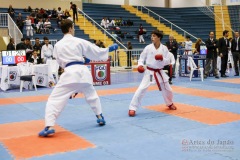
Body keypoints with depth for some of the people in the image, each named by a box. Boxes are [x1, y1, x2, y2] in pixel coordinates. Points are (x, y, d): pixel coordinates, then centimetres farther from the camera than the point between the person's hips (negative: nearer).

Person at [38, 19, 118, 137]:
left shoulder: (58, 45, 7)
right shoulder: (79, 41, 6)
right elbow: (96, 51, 14)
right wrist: (109, 49, 30)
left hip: (70, 73, -2)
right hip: (83, 71, 2)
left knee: (54, 99, 0)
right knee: (91, 95, 28)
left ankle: (49, 127, -14)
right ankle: (100, 117, 35)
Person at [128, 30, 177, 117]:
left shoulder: (164, 48, -4)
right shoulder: (148, 48, -8)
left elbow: (168, 61, -2)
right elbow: (141, 58, 0)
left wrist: (162, 59, -23)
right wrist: (140, 65, -19)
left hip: (160, 72, 3)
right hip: (149, 72, -3)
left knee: (167, 89, 18)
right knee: (141, 89, -15)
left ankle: (170, 103, 48)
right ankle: (132, 108, -7)